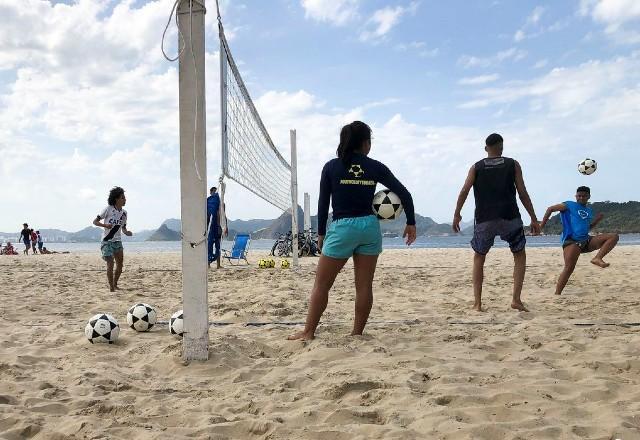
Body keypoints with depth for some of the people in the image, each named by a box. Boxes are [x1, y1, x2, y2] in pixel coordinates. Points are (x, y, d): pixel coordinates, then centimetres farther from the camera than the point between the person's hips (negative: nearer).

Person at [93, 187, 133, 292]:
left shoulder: (124, 212, 6)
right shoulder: (108, 209, -10)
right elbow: (95, 221, -6)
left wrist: (128, 232, -8)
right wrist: (105, 225, -24)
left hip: (117, 241, 6)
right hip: (107, 241, -5)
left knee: (120, 264, 6)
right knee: (110, 264, -10)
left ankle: (115, 285, 24)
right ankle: (111, 288, -2)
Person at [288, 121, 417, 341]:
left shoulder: (331, 166, 0)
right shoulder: (375, 167, 4)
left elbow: (323, 202, 1)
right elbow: (404, 194, 3)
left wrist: (321, 233, 10)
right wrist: (411, 223, 12)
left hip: (342, 227, -2)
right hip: (369, 226, 2)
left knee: (321, 284, 7)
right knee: (364, 285, 8)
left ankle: (308, 332, 10)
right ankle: (357, 333, 12)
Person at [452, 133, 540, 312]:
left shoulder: (476, 167, 8)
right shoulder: (513, 165, 6)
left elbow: (464, 191, -4)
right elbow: (523, 193, 1)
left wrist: (457, 214, 2)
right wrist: (534, 219, 4)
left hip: (484, 220, 1)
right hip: (509, 218, -1)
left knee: (479, 258, 16)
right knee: (520, 255, 17)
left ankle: (477, 303, 9)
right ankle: (516, 299, 4)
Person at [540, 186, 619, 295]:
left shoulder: (589, 210, 23)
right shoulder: (569, 205, 5)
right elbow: (550, 209, 5)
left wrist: (598, 220, 14)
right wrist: (543, 224, -1)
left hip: (586, 240, 7)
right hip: (572, 241, -7)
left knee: (614, 236, -3)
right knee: (569, 268, -20)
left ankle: (597, 258, -17)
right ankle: (557, 294, -16)